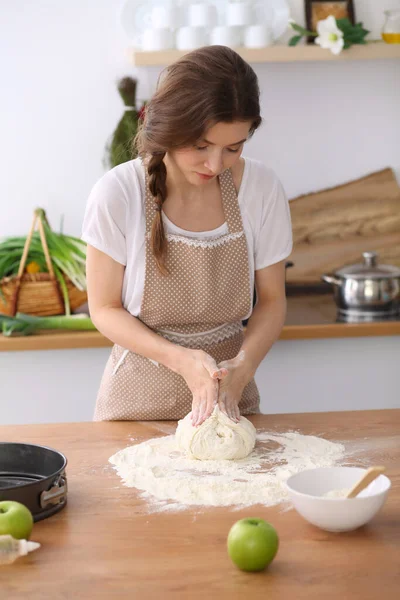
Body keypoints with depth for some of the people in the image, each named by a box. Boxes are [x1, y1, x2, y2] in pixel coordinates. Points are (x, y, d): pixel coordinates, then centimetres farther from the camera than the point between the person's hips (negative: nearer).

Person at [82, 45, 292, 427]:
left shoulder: (261, 189, -11)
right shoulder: (117, 194, -17)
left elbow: (271, 300, 0)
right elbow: (105, 309, -8)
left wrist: (242, 367, -19)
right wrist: (181, 359, -23)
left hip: (231, 399, 1)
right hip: (139, 404, -1)